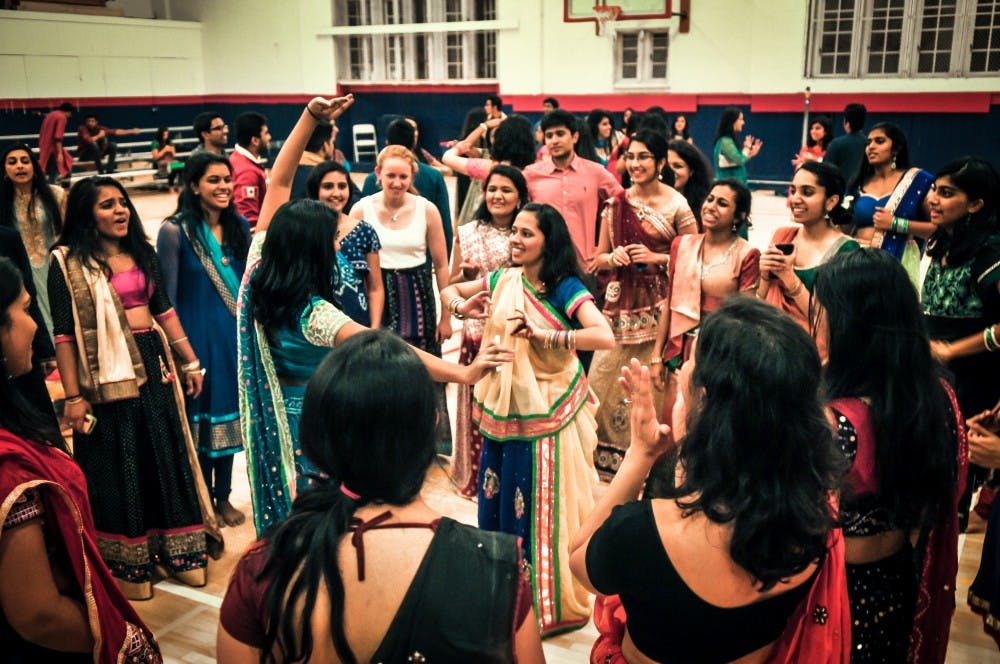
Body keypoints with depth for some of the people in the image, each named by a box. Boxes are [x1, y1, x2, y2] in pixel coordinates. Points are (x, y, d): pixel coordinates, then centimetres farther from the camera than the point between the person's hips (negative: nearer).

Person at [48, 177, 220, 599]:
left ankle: (177, 552, 25)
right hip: (105, 375, -5)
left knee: (167, 458, 11)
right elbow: (64, 334, -10)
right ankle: (127, 565, 22)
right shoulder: (68, 262, -8)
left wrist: (190, 361, 12)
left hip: (153, 366, 5)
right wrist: (73, 397, -13)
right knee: (119, 468, 6)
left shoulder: (143, 252, 8)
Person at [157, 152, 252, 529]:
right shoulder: (175, 232, -10)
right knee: (200, 416, 7)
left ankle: (224, 495, 27)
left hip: (235, 335, 5)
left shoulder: (239, 227, 3)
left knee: (229, 412, 13)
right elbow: (167, 298, -9)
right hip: (197, 337, -4)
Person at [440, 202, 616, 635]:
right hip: (503, 409, 6)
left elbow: (605, 338, -27)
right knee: (498, 500, 16)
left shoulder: (566, 289, -13)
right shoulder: (503, 281, 4)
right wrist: (461, 305, -7)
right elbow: (449, 290, 16)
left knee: (543, 507, 5)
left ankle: (552, 603, 24)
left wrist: (542, 334, -30)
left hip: (547, 415, -6)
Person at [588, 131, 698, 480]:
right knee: (603, 380, 2)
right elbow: (598, 257, 15)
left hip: (658, 305, -3)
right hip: (620, 303, 4)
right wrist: (614, 257, -7)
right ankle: (608, 454, 21)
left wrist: (657, 258, -13)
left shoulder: (677, 205, -3)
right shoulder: (616, 203, 8)